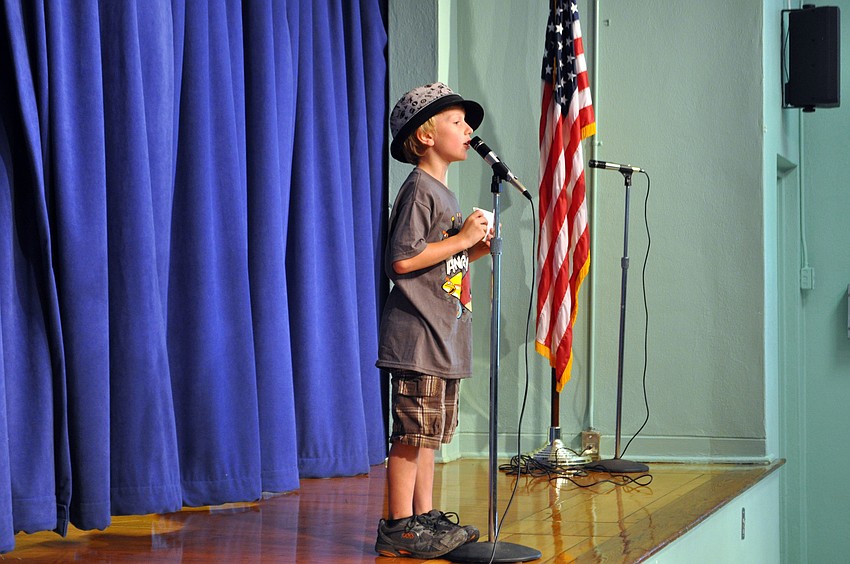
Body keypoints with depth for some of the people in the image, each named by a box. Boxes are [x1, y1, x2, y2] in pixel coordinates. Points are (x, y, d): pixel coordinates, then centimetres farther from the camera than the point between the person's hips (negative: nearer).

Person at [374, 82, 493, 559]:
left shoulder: (444, 193, 20)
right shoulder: (419, 189, -11)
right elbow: (402, 260, -20)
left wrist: (476, 249, 11)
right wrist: (462, 239, -14)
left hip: (444, 337, 10)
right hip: (418, 334, -10)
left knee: (431, 431, 14)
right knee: (414, 430, -7)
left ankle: (426, 516, 21)